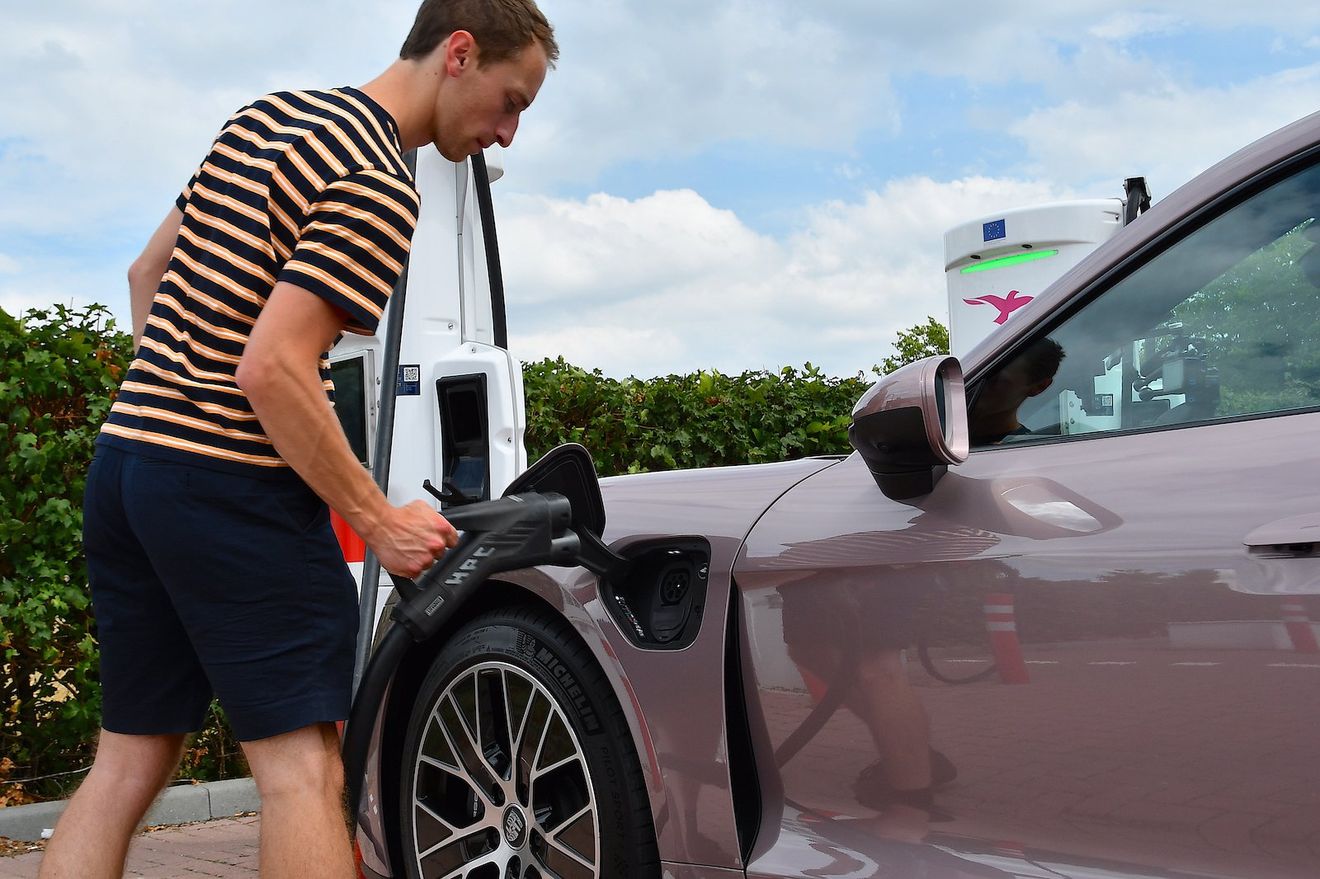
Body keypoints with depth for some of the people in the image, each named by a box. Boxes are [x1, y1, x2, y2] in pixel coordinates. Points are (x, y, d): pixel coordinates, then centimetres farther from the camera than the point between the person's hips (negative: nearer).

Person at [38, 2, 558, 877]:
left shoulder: (267, 115, 15)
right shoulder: (380, 186, -14)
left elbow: (149, 271, 21)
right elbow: (272, 368, -22)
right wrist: (381, 523, -15)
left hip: (125, 459, 9)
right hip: (232, 485, -9)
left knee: (130, 760, 13)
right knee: (303, 766, -4)